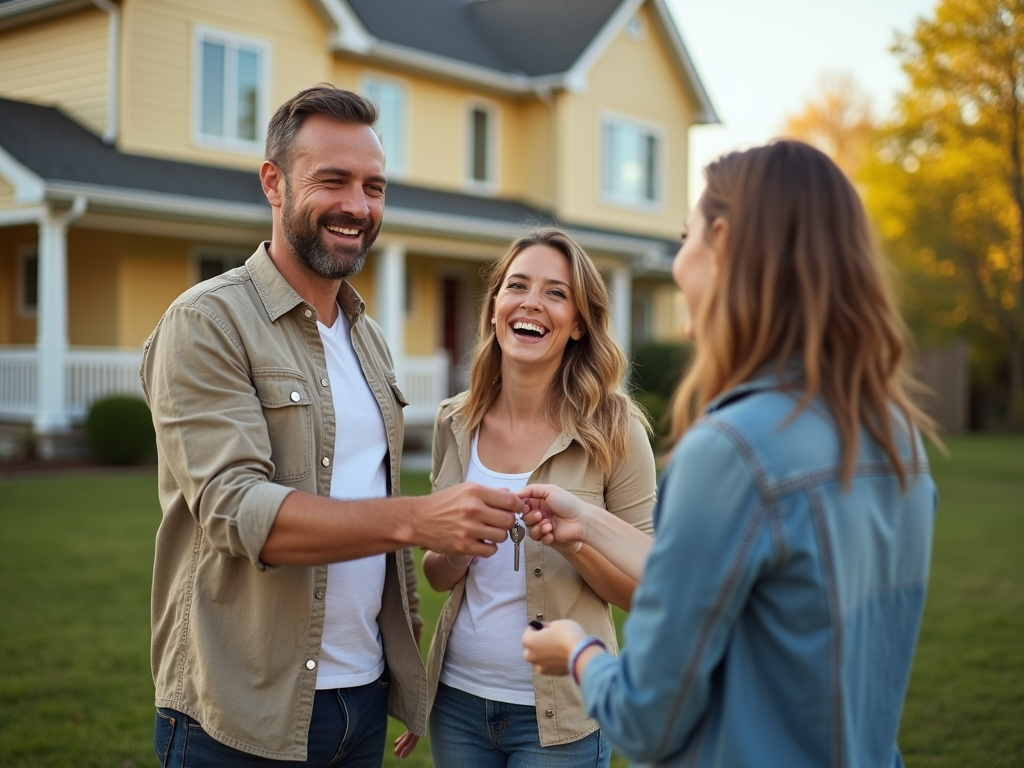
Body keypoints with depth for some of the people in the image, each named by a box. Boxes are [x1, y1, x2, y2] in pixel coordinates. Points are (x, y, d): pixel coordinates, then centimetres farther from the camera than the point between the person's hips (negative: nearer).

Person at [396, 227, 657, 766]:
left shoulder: (615, 432, -12)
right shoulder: (455, 423, -2)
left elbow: (643, 590, -7)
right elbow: (437, 576, 7)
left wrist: (575, 541, -25)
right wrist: (458, 547, -15)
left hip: (559, 716, -3)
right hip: (458, 698, 3)